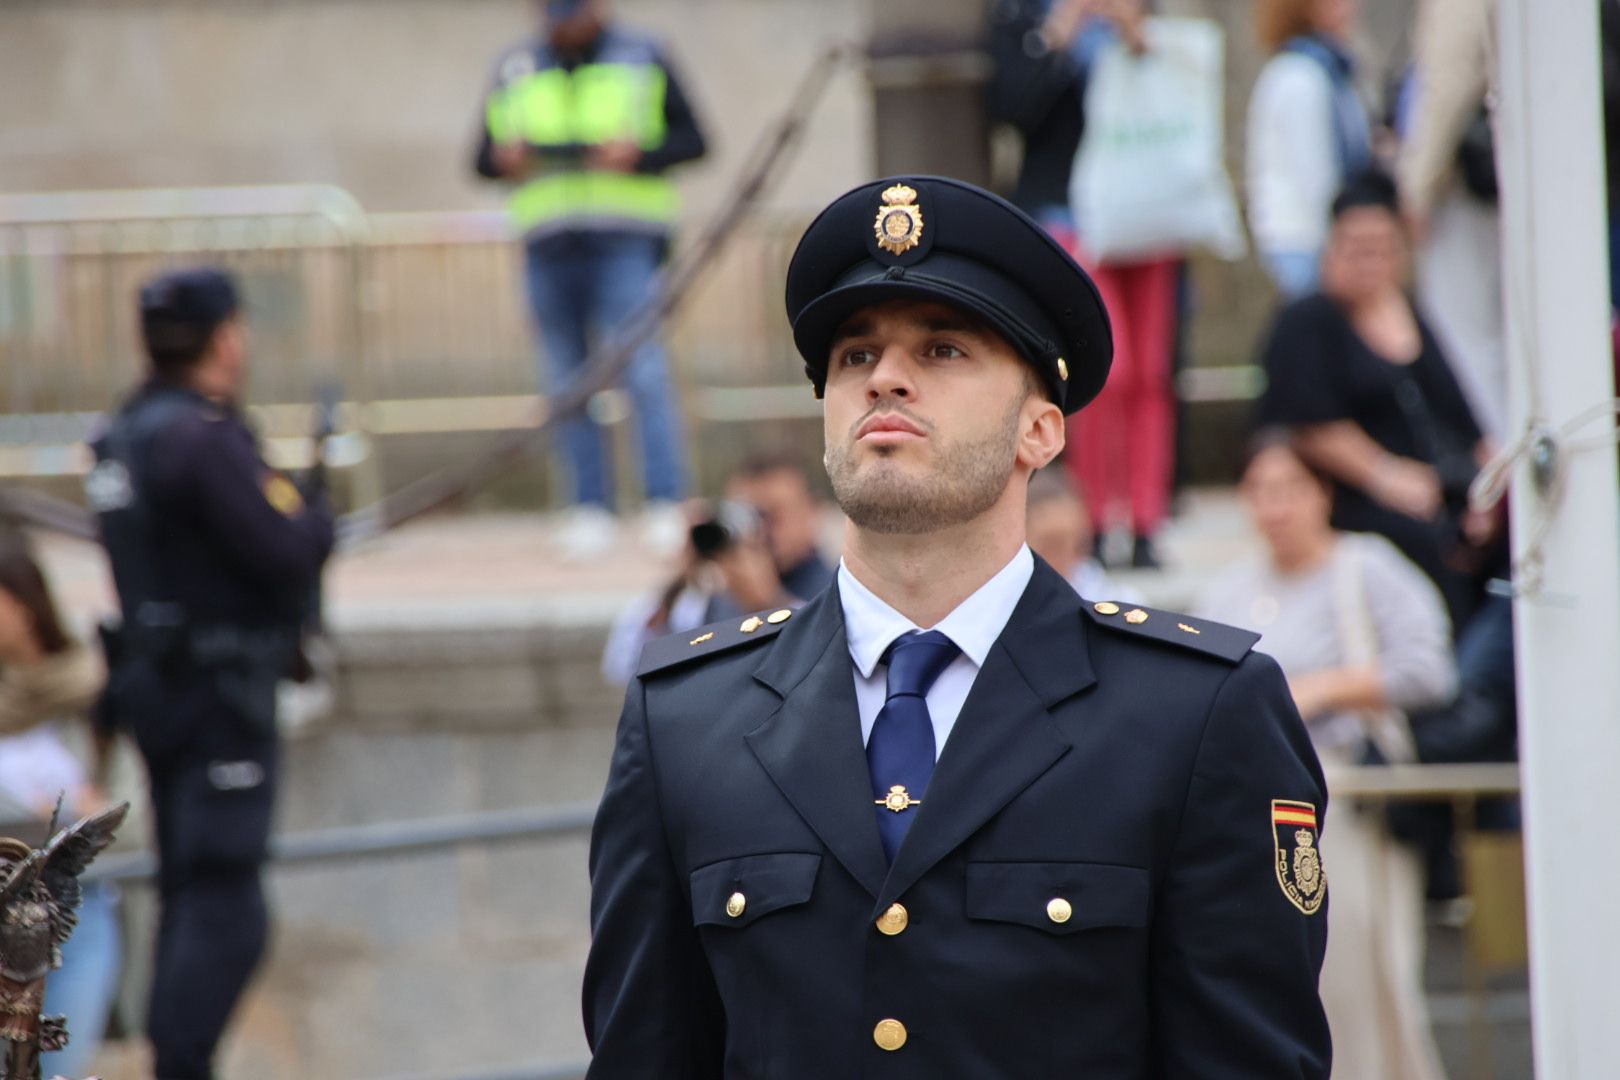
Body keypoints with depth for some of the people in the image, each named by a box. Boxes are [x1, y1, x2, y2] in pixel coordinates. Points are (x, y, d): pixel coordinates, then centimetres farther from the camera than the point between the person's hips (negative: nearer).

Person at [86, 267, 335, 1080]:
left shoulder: (124, 435, 11)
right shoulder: (204, 440, -18)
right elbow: (287, 554, -21)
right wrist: (316, 514, 0)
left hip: (155, 679, 9)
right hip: (220, 692, -9)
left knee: (192, 896, 16)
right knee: (223, 910, -10)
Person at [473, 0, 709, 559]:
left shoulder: (642, 58, 7)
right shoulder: (516, 69, 15)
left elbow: (693, 140, 5)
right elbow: (483, 159, 17)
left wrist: (638, 154, -13)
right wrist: (505, 160, -6)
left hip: (625, 239, -3)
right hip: (549, 243, 3)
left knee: (642, 369, -13)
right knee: (570, 381, 2)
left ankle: (665, 507, -14)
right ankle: (590, 509, 5)